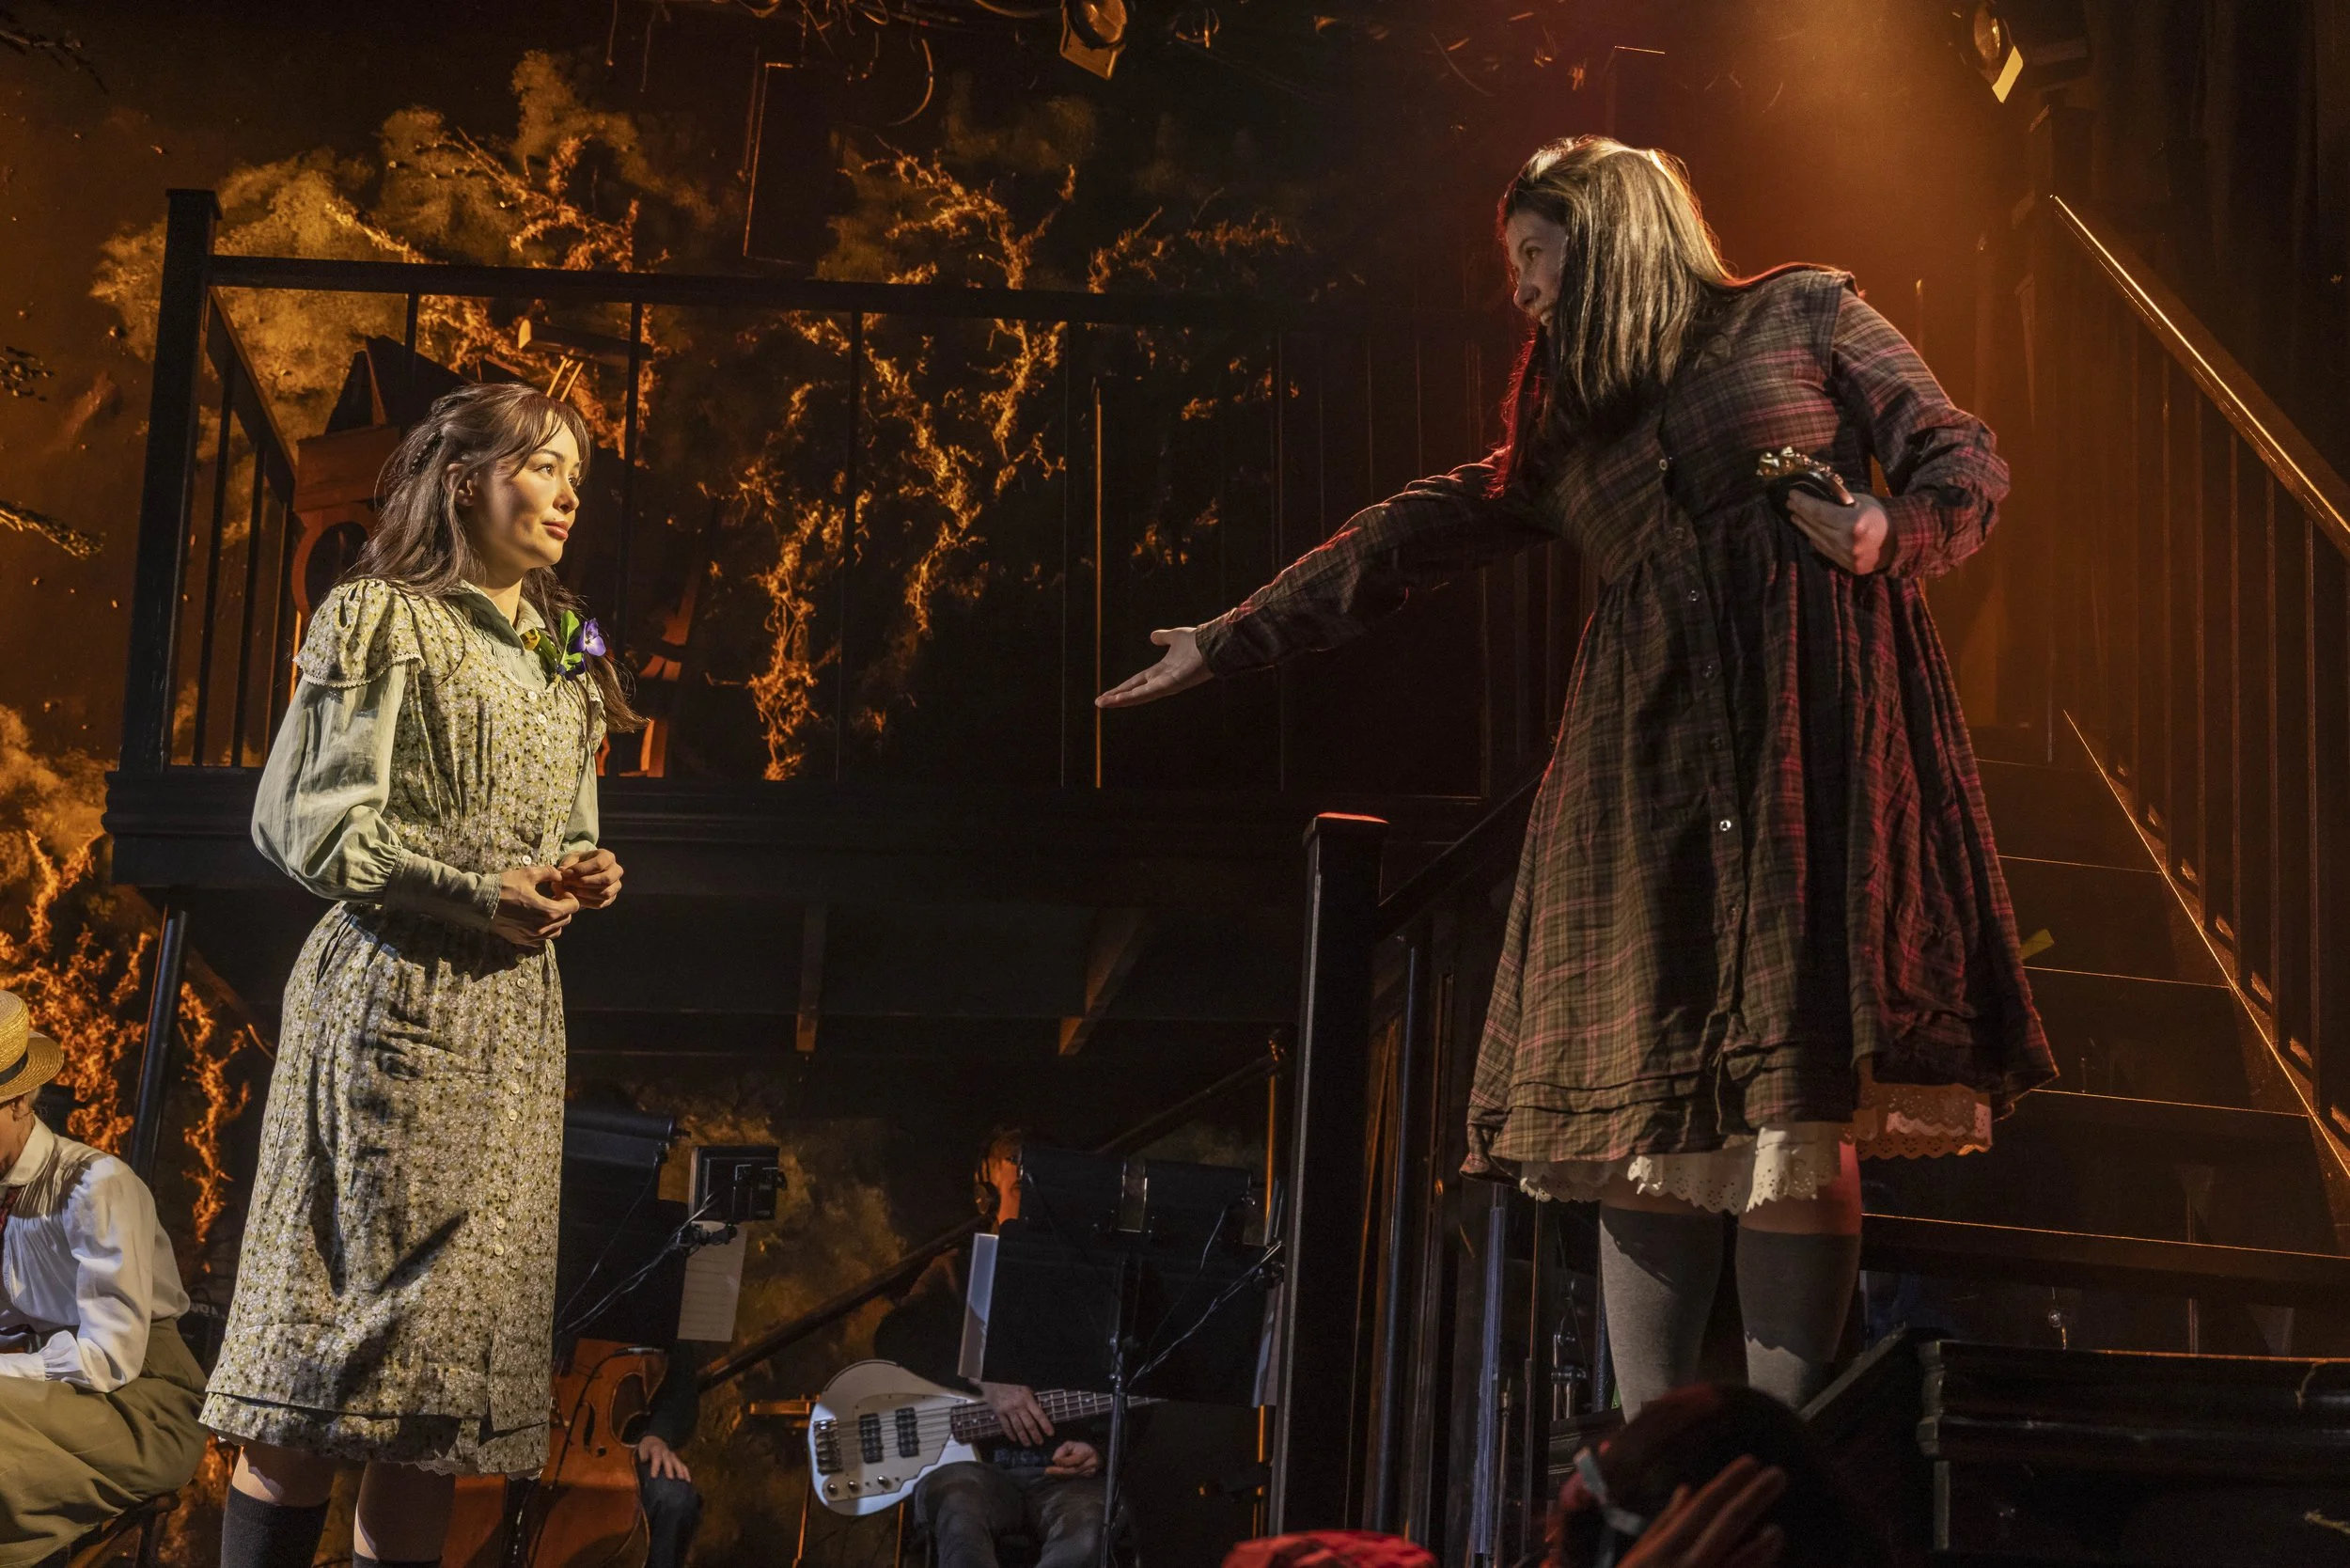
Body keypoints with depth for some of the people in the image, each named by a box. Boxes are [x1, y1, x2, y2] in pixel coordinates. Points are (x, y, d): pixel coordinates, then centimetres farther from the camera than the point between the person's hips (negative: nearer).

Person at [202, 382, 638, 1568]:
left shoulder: (564, 660, 21)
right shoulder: (383, 619, 0)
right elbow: (309, 816, -7)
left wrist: (583, 879, 2)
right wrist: (475, 895, -16)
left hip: (516, 1015, 7)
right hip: (395, 991, -6)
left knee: (459, 1334, 3)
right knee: (343, 1305, -8)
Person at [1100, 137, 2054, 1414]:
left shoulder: (1802, 318, 13)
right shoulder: (1568, 423, 24)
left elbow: (1966, 462, 10)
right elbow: (1416, 539, 25)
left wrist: (1888, 534, -10)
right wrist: (1229, 640, 25)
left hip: (1813, 725, -4)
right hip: (1647, 753, 4)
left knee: (1798, 1101, -11)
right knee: (1645, 1098, -4)